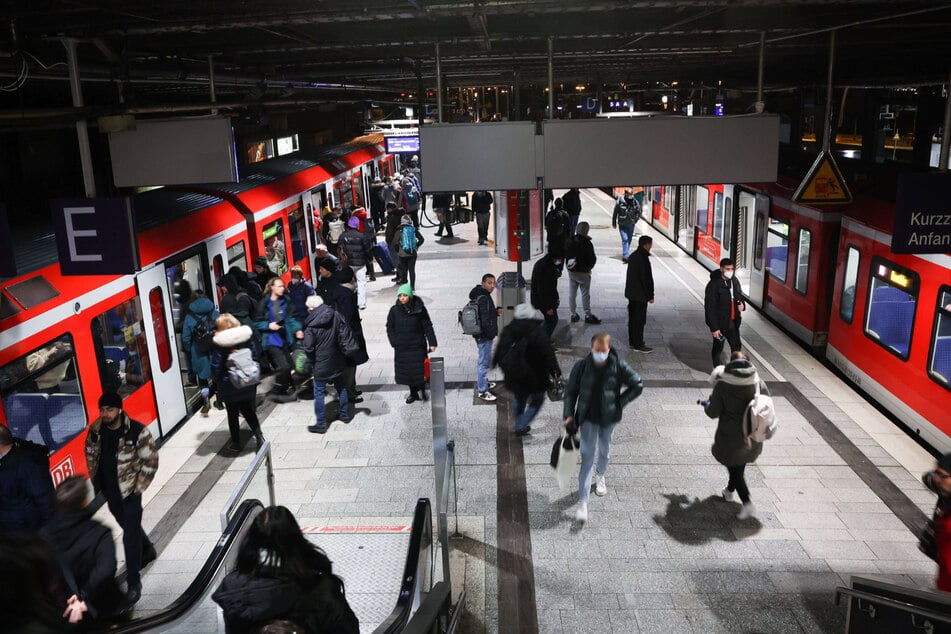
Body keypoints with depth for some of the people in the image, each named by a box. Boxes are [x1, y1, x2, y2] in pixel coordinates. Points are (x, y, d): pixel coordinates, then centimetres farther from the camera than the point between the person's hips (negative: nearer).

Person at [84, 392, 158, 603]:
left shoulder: (138, 432, -22)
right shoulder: (96, 430, -6)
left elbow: (151, 461, -15)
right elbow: (90, 453, 12)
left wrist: (138, 488, -13)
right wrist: (95, 479, 8)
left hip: (128, 491, -6)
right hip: (109, 491, 6)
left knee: (130, 537, -4)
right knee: (129, 526, 25)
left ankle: (133, 583, 7)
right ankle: (148, 550, 52)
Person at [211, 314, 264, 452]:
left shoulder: (219, 345, -18)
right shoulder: (247, 338, -6)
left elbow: (216, 368, -16)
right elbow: (256, 357, 0)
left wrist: (217, 381, 2)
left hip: (229, 387, -3)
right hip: (247, 384, 4)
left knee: (232, 415, 14)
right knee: (248, 411, 20)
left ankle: (236, 443, 25)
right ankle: (259, 437, 11)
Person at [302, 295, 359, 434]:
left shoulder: (311, 326, -18)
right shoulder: (336, 316, -7)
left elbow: (308, 348, -15)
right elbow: (346, 334, -3)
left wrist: (313, 360, 3)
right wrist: (348, 349, 7)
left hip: (321, 365, -5)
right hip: (337, 362, 5)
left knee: (319, 393, 6)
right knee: (341, 388, 21)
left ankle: (321, 424, 10)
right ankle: (345, 415, 32)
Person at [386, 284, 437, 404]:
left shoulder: (419, 309, -6)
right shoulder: (394, 310, -2)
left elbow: (427, 327, -1)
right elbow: (390, 327, 6)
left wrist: (432, 343, -5)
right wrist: (394, 342, -5)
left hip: (417, 346, -2)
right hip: (401, 347, 2)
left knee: (419, 369, -2)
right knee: (406, 371, 8)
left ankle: (422, 390, 23)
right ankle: (413, 393, 25)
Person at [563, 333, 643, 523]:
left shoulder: (619, 366, -13)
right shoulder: (582, 366, -13)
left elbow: (638, 385, -1)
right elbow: (570, 391, -2)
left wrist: (620, 402, -8)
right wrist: (569, 416, -8)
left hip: (608, 417, 2)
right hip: (588, 418, -1)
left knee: (604, 450, 24)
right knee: (587, 457, -5)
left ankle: (600, 477, 55)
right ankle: (582, 502, -4)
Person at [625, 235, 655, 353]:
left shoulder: (633, 256, 9)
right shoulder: (644, 259, -20)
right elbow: (647, 279, -19)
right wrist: (650, 296, -12)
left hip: (631, 293, 9)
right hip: (640, 295, -9)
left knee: (632, 318, 16)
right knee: (640, 320, -2)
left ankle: (632, 341, 25)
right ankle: (638, 344, 4)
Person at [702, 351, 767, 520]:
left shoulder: (722, 385, -17)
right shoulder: (759, 384, -8)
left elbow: (713, 412, -12)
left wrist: (707, 403, 9)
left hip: (730, 435, -4)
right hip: (752, 436, 4)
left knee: (734, 468, 10)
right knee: (739, 465, 26)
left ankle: (747, 503, -1)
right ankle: (730, 491, 45)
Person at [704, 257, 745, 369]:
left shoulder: (734, 281, 0)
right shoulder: (713, 285, -20)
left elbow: (740, 296, 19)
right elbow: (709, 308, -20)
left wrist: (741, 304, -6)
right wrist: (714, 328, -21)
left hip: (733, 321, 6)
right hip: (719, 323, -6)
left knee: (737, 346, 11)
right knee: (718, 347, 11)